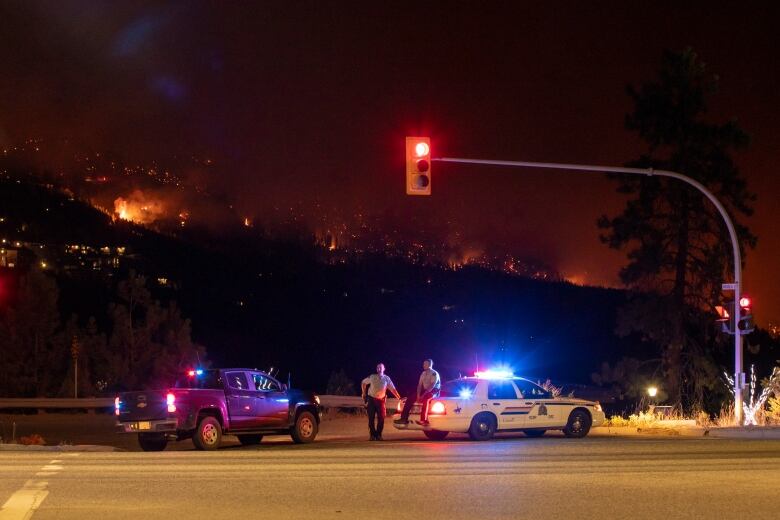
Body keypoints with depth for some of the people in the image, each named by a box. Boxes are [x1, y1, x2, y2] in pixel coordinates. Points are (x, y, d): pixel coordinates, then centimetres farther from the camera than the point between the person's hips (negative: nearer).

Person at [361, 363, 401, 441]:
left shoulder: (386, 379, -5)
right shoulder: (372, 377, -4)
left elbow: (393, 389, -8)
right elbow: (363, 383, 10)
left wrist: (399, 398, -14)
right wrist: (364, 393, 8)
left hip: (380, 400, 0)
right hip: (371, 399, 0)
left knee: (381, 419, -4)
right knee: (371, 419, -2)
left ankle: (378, 435, 7)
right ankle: (372, 435, 5)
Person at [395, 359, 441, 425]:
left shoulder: (434, 374, -10)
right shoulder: (423, 374, 12)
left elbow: (432, 386, -21)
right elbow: (420, 385, 8)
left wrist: (424, 395, -28)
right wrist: (418, 395, -10)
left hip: (433, 391, -7)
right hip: (424, 391, 7)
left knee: (425, 399, -40)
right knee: (410, 399, -8)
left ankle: (423, 419, -44)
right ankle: (404, 418, -11)